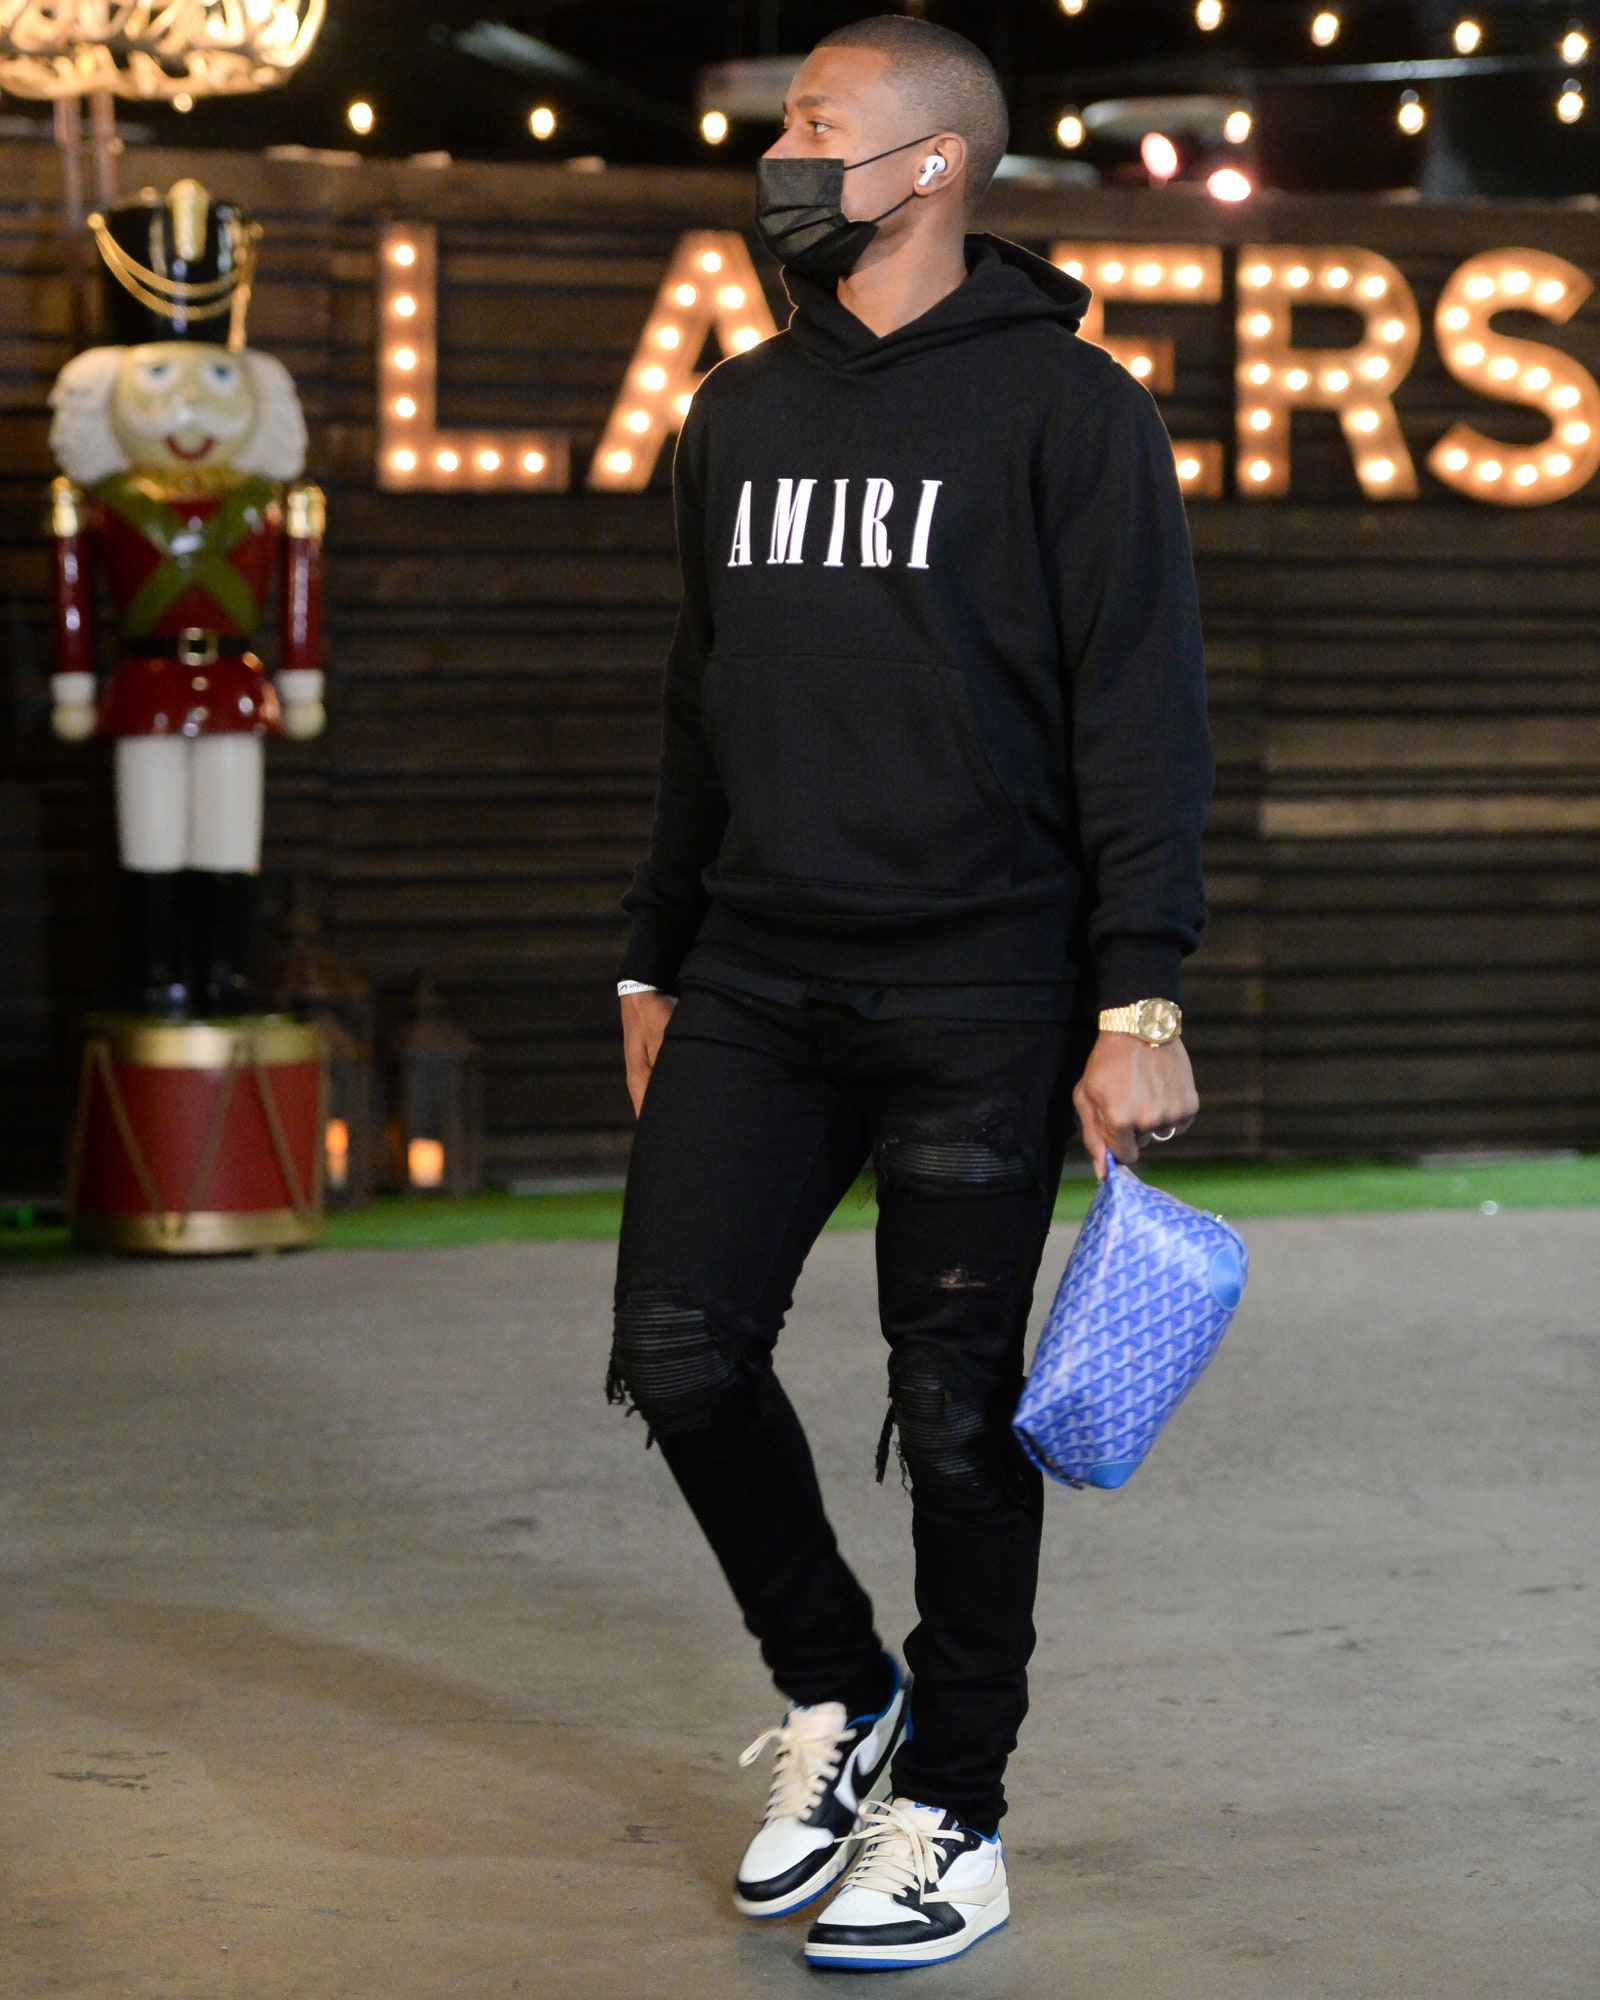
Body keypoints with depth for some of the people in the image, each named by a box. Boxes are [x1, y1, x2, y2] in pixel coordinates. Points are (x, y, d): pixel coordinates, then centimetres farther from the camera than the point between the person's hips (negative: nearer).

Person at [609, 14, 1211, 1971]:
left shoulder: (1063, 404, -5)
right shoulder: (740, 413, 15)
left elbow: (1143, 718, -8)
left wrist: (1138, 1001, -15)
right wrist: (658, 959, 19)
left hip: (976, 996, -6)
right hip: (757, 982, 6)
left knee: (957, 1407, 1)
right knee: (680, 1346, -2)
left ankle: (951, 1818, 14)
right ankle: (833, 1700, 21)